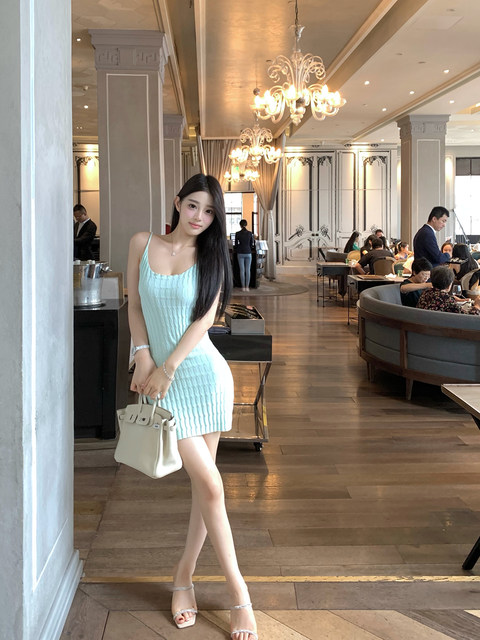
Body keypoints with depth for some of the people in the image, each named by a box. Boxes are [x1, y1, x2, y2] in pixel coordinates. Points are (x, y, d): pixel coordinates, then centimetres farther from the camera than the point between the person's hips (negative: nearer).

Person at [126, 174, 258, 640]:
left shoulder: (210, 257, 4)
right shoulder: (142, 244, 6)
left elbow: (204, 319, -4)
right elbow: (134, 304, 9)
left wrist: (168, 367, -10)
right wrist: (143, 357, -2)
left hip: (203, 373, 1)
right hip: (164, 380, -1)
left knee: (203, 484, 4)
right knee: (210, 483, -6)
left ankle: (184, 575, 24)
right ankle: (237, 591, 7)